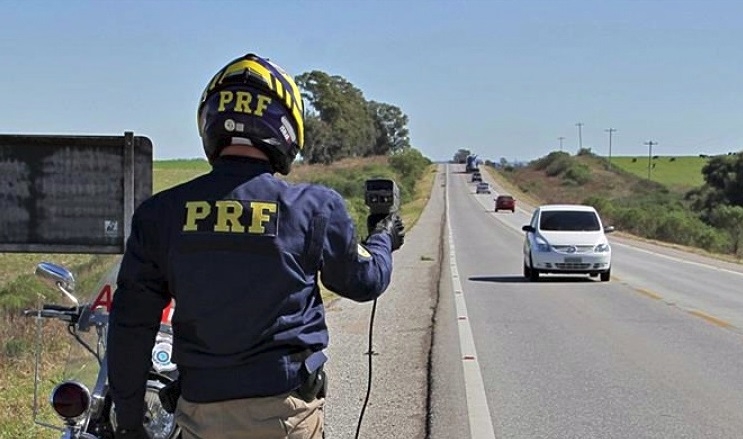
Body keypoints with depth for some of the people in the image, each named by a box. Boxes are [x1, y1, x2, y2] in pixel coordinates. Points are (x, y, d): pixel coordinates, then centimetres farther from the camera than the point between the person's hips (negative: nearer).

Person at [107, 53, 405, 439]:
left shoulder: (160, 213, -3)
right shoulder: (314, 208, -8)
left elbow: (131, 324, -1)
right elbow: (364, 280, 8)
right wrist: (383, 242, 31)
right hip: (285, 408, -2)